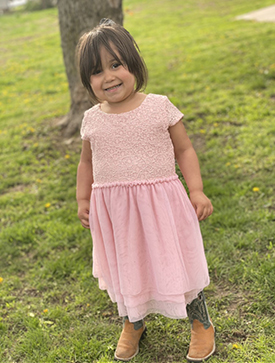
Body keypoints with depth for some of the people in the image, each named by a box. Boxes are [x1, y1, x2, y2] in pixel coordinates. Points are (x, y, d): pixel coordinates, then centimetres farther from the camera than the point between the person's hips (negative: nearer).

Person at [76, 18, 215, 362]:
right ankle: (133, 324, 44)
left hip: (160, 201, -2)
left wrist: (197, 191, -8)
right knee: (125, 269, 17)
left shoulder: (160, 107, -8)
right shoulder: (92, 120, 0)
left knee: (177, 263, 8)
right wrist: (82, 199, 11)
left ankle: (201, 324, 34)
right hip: (113, 209, 3)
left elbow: (184, 150, -1)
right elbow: (87, 161, 15)